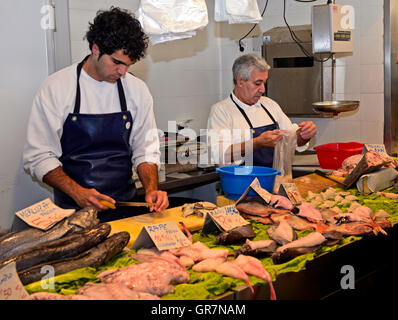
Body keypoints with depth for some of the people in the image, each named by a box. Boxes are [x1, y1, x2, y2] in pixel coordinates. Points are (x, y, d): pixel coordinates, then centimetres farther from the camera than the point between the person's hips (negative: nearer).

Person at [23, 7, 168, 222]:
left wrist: (151, 189, -9)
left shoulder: (137, 90, 6)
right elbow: (38, 157, -5)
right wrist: (77, 192, -18)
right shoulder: (54, 88, -5)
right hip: (73, 210, -2)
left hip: (125, 206, 3)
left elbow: (145, 150, 9)